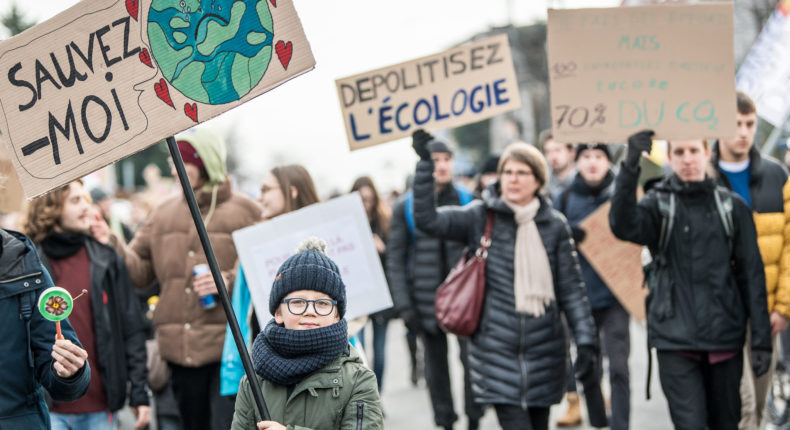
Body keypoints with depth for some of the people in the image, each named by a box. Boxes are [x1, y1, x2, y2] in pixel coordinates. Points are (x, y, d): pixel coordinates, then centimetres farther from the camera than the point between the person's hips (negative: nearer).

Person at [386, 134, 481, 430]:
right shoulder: (406, 207, 2)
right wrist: (404, 305, -5)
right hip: (427, 300, 0)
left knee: (472, 359, -5)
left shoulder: (466, 201, 4)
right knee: (436, 364, 7)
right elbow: (395, 259, 1)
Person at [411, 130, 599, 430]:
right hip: (497, 350, -2)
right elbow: (427, 220, -10)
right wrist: (425, 163, -14)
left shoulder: (554, 225, 6)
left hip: (544, 350, 3)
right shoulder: (481, 218, 2)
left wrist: (586, 340, -1)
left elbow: (571, 288, 7)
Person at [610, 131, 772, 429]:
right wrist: (631, 167, -32)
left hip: (725, 337, 2)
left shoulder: (732, 207, 7)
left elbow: (752, 275, 7)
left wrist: (761, 339, 2)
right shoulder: (657, 204, 3)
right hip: (675, 339, -2)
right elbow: (623, 226, -20)